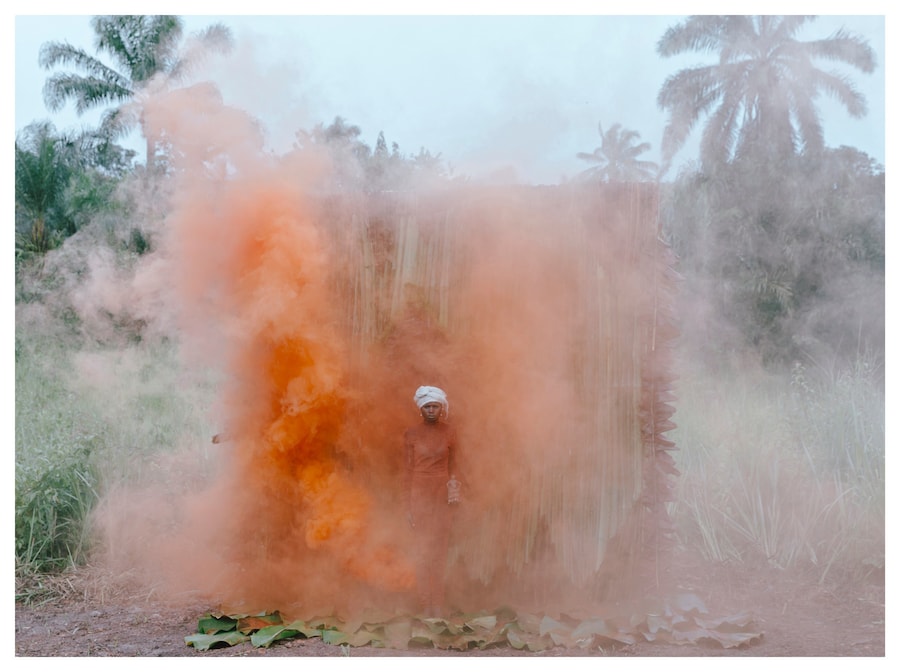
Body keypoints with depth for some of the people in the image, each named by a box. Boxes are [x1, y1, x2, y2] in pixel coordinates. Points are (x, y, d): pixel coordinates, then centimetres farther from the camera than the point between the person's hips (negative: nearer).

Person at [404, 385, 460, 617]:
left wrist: (454, 488, -5)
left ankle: (438, 605, 11)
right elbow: (409, 469, 0)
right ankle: (426, 605, 8)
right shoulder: (411, 434, -1)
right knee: (422, 548, 0)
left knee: (439, 548, 3)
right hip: (419, 492, -1)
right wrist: (408, 505, -2)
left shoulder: (449, 432, 3)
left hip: (442, 493, 1)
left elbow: (452, 465, 10)